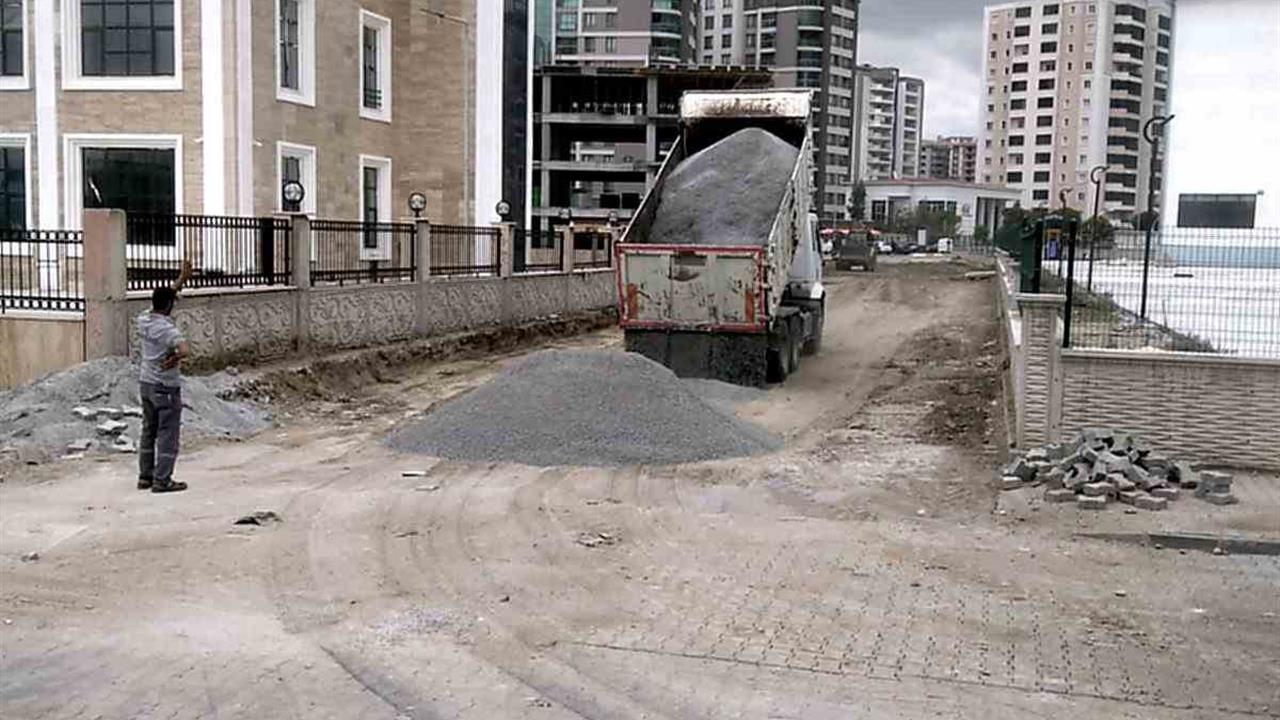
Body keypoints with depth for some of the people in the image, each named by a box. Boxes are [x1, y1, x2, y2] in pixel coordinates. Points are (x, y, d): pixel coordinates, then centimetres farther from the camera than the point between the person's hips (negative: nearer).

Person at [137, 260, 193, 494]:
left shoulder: (143, 320, 2)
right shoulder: (167, 329, -21)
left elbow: (163, 298, 18)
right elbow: (184, 350, -37)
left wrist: (182, 279, 19)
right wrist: (174, 359, -17)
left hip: (145, 384, 8)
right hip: (166, 387, -8)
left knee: (149, 432, 16)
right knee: (168, 435, -1)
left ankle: (145, 476, 22)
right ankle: (162, 480, 1)